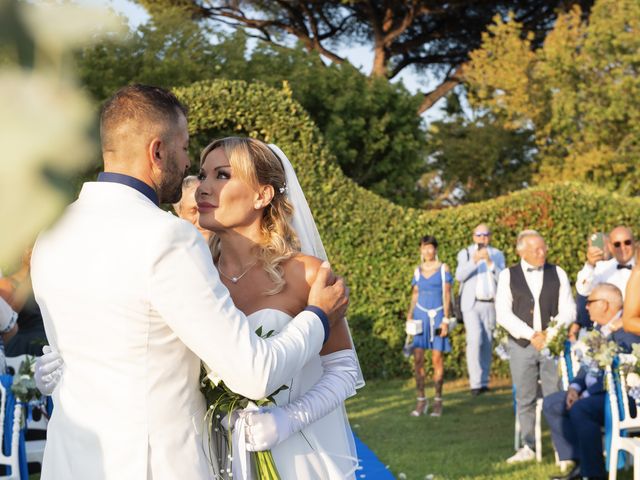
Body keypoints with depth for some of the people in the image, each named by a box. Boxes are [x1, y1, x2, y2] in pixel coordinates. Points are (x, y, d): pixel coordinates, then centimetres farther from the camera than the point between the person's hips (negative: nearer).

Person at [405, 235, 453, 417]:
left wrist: (445, 320, -8)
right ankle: (421, 400, 1)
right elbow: (415, 295, 15)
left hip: (437, 315, -3)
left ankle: (438, 401, 5)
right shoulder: (418, 270, 11)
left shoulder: (443, 269, 0)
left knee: (437, 359, -3)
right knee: (418, 359, -5)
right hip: (421, 315, 3)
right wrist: (409, 317, 5)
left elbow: (446, 295, -2)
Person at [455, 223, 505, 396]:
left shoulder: (497, 255, 11)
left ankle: (484, 382, 11)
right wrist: (474, 261, -27)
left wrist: (490, 262, -17)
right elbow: (459, 276, -11)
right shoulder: (465, 254, 5)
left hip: (490, 305, 3)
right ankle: (476, 383, -17)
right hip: (471, 304, -3)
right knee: (475, 339, -17)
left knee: (487, 343, 4)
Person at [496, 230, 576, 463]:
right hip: (521, 345, 0)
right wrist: (531, 334, -12)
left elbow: (568, 310, 3)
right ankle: (529, 447, 13)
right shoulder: (508, 276, 4)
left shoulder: (558, 274, 7)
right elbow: (503, 313, -3)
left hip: (553, 344, 0)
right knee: (525, 399, 5)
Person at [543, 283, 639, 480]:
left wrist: (588, 394, -23)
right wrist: (575, 387, 2)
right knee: (551, 403, 5)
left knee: (580, 410, -33)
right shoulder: (600, 327, 14)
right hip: (595, 392, 11)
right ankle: (577, 463, 5)